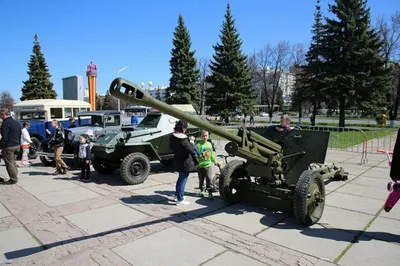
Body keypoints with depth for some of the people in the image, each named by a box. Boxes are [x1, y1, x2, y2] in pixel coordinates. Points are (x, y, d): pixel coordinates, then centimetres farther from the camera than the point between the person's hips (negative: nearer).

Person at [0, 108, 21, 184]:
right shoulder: (16, 123, 12)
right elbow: (19, 135, 17)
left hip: (8, 146, -9)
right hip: (16, 145, 9)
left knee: (9, 163, 0)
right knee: (13, 162, 19)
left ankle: (13, 179, 4)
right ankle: (15, 177, 24)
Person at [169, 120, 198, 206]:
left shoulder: (173, 136, 1)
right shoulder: (183, 139, -25)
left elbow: (171, 146, 14)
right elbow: (190, 149, -27)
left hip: (178, 160, 9)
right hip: (185, 161, -9)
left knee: (180, 178, 25)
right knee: (183, 180, 3)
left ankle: (177, 194, 38)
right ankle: (180, 200, 11)